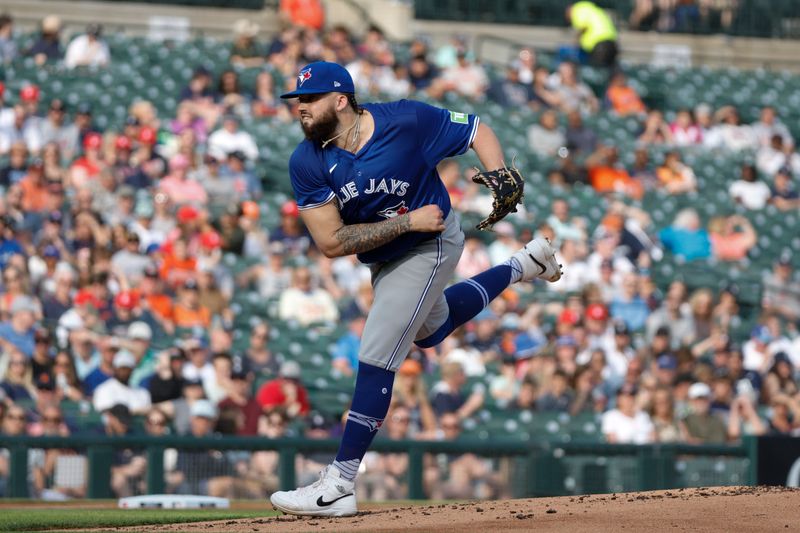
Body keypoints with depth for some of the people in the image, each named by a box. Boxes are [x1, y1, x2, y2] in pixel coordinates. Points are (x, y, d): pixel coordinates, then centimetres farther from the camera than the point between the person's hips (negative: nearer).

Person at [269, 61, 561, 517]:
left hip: (430, 245, -7)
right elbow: (331, 242, -22)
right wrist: (408, 221, -28)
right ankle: (521, 266, 51)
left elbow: (478, 131, -11)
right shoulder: (307, 163, -17)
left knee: (376, 359, -13)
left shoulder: (407, 121, -26)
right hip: (384, 259, 7)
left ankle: (339, 486, -11)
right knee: (431, 330, 32)